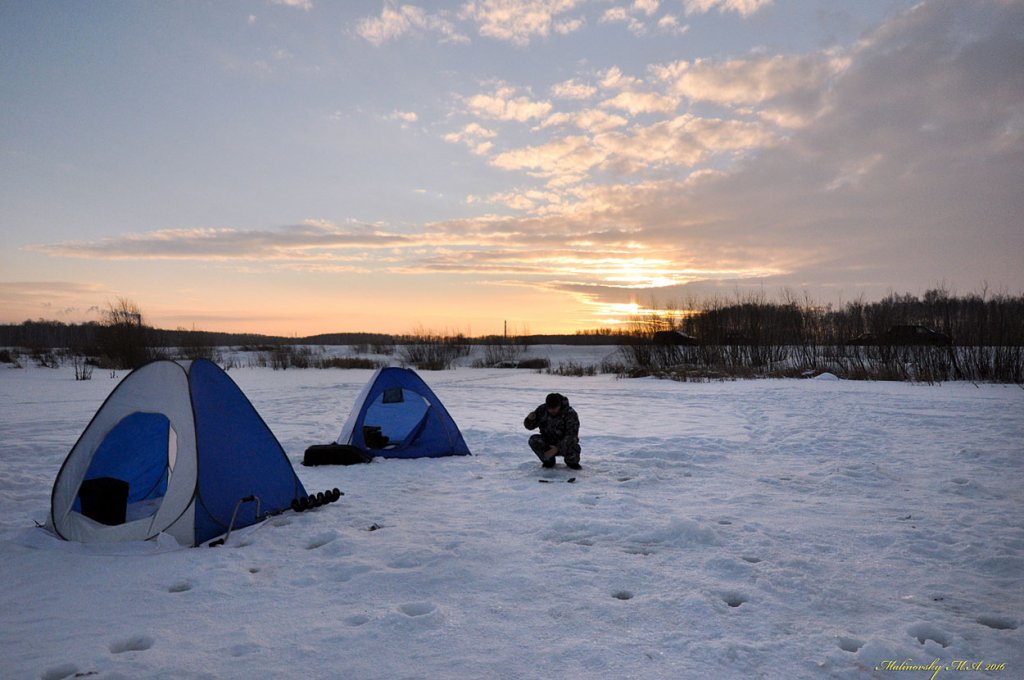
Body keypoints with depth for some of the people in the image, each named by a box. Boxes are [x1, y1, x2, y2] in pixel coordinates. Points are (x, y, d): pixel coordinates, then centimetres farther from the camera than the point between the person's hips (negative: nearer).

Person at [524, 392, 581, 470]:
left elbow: (571, 436, -27)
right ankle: (548, 461, 1)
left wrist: (557, 449, -39)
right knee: (534, 440, -25)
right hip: (548, 443, 3)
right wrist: (530, 419, -27)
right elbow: (530, 426, -2)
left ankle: (572, 462, 2)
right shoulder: (542, 409, -11)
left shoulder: (570, 413, -22)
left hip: (564, 446, -3)